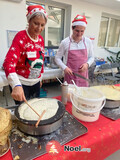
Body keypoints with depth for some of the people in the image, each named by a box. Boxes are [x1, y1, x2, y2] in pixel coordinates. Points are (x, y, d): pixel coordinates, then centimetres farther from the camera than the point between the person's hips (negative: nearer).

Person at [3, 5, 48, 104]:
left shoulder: (41, 39, 3)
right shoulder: (21, 37, -17)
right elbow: (9, 62, -28)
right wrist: (16, 85, -43)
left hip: (36, 82, 6)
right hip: (21, 83, -6)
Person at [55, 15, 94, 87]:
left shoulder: (88, 41, 2)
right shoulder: (65, 42, -5)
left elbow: (91, 57, 11)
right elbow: (57, 58, 1)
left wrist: (87, 64, -9)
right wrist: (64, 67, -13)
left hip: (83, 74, 2)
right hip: (70, 74, -2)